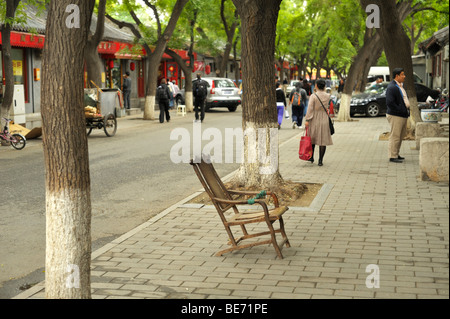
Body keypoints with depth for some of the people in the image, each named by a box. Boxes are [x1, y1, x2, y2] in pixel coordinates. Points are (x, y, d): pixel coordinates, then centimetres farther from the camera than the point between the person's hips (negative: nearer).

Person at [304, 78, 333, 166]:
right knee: (323, 140, 4)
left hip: (314, 120, -1)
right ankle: (320, 160, 2)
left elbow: (310, 109, -16)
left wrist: (307, 120, -12)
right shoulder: (328, 96, -2)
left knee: (312, 139, 16)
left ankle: (311, 157, 26)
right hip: (324, 120, 1)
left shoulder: (313, 96, -12)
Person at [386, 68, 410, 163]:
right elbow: (389, 103, -25)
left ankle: (396, 154, 25)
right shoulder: (392, 87, -17)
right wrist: (400, 111, -21)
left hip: (403, 116, 10)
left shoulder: (400, 86, 16)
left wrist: (407, 110, 14)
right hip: (396, 116, -10)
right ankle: (393, 156, 0)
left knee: (401, 136, 15)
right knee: (395, 136, -6)